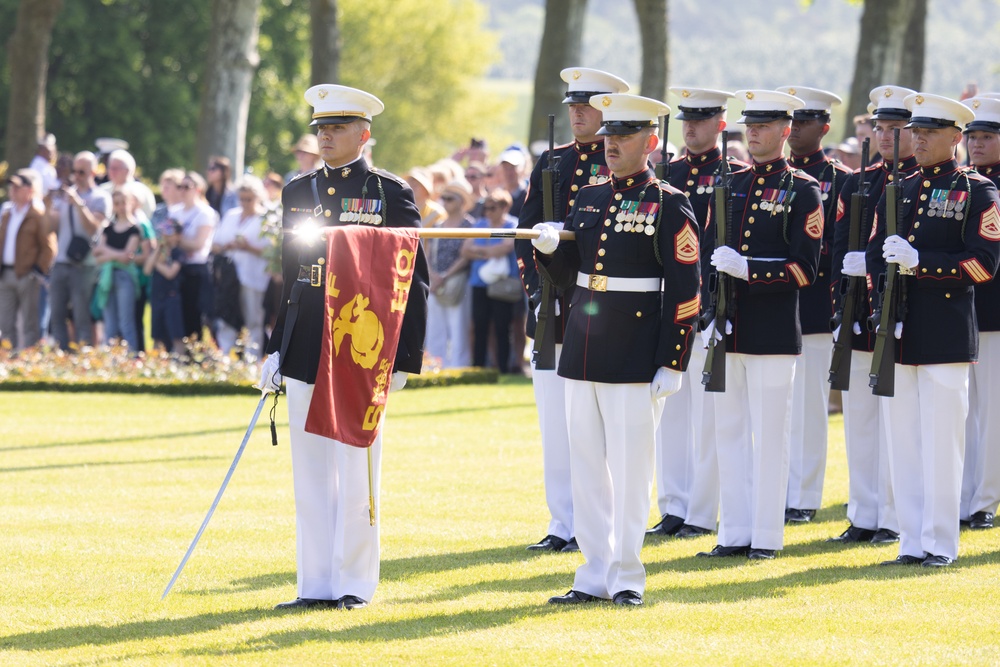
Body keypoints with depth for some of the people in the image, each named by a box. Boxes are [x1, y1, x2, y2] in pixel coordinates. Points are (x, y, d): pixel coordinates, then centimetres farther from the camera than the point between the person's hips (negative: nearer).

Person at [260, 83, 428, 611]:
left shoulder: (390, 193, -2)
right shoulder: (298, 191, 13)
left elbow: (412, 278, -3)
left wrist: (402, 356, -8)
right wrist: (275, 350, 12)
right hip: (305, 352, 5)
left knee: (356, 471, -1)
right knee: (310, 473, 6)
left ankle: (353, 584, 5)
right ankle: (316, 585, 11)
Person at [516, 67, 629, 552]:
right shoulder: (551, 163, 14)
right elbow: (526, 230, 14)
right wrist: (534, 289, 2)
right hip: (553, 312, 5)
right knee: (555, 424, 5)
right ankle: (563, 524, 10)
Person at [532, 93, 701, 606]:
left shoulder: (668, 206, -6)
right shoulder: (588, 199, 12)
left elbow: (685, 292, -8)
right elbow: (566, 273, 18)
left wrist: (672, 364, -12)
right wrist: (548, 246, -5)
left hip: (636, 356, -6)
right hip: (583, 349, 6)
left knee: (630, 467, -2)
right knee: (586, 466, 8)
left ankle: (626, 578, 4)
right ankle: (595, 576, 15)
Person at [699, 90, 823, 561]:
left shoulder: (803, 191, -3)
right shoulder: (729, 185, 12)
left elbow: (805, 269, -8)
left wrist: (748, 269, -20)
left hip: (773, 330, -5)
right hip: (728, 325, 5)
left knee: (769, 433, -2)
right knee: (729, 431, 7)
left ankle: (767, 535, 4)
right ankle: (735, 533, 13)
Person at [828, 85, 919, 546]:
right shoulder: (858, 184, 12)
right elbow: (840, 249, 8)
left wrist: (873, 263, -19)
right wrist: (843, 308, -5)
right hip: (859, 318, 5)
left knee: (895, 420, -2)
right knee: (858, 418, 8)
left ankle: (893, 520, 4)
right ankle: (863, 517, 15)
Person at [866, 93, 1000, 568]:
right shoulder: (897, 193, 15)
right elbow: (875, 256, 16)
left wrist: (919, 262, -17)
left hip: (946, 337, -5)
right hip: (899, 334, 5)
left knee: (941, 441, -4)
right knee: (902, 443, 5)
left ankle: (940, 544, 1)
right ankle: (912, 542, 11)